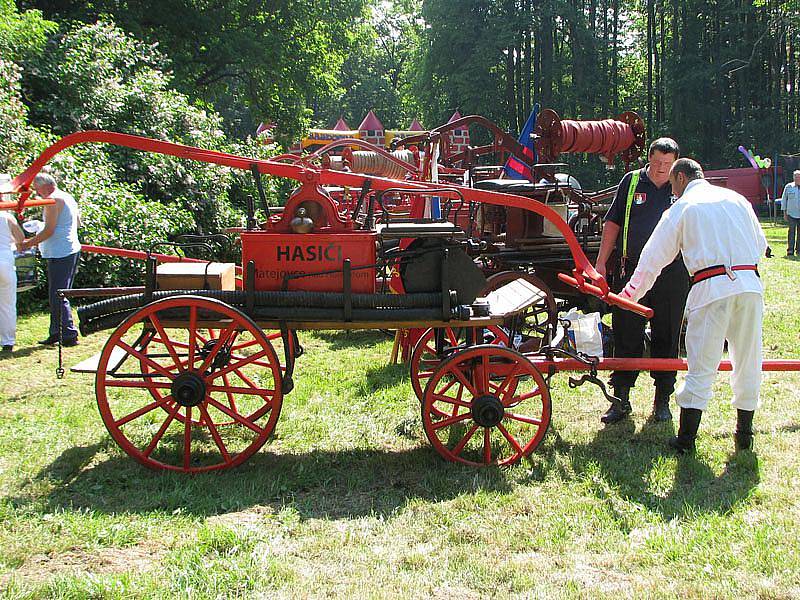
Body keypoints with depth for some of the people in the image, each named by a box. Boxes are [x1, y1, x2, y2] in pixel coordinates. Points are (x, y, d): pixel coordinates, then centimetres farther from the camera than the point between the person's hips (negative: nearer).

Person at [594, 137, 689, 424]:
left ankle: (662, 400, 19)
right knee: (626, 337, 2)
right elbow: (613, 223, 8)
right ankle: (621, 399, 10)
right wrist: (601, 262, 3)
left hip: (671, 274, 0)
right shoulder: (631, 181, 5)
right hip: (631, 271, 0)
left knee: (667, 338, 7)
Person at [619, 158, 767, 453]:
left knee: (701, 368, -1)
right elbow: (760, 244, 21)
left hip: (712, 287, -4)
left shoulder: (681, 208, 7)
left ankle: (686, 439, 2)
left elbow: (652, 259, 8)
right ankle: (744, 435, 21)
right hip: (750, 285, 4)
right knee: (747, 363, 12)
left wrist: (628, 296, 19)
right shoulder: (736, 199, 17)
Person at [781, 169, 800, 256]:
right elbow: (784, 199, 10)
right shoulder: (788, 187, 5)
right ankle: (790, 250, -11)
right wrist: (784, 212, 6)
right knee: (792, 231, -9)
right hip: (791, 213, -1)